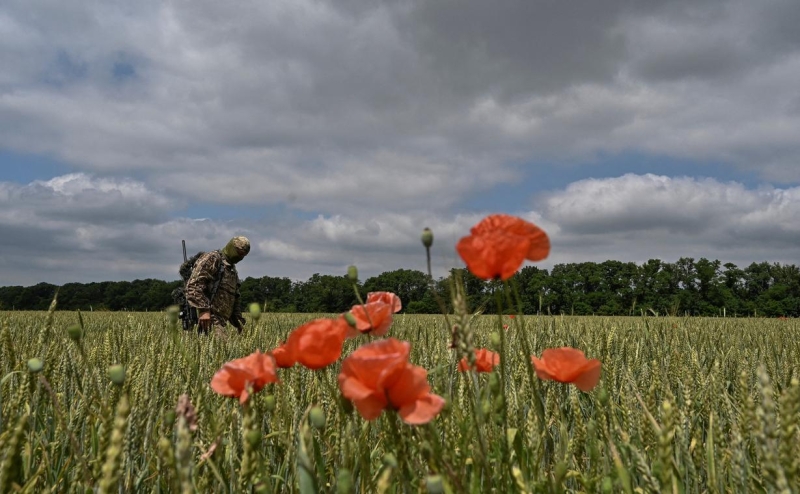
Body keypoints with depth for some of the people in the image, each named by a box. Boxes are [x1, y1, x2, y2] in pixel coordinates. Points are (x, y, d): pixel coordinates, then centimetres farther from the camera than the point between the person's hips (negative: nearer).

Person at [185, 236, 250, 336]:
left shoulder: (232, 270, 28)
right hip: (208, 320, -9)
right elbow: (194, 284, -14)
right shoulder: (212, 258, -1)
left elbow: (234, 298, 34)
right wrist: (203, 309, -22)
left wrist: (238, 320, 22)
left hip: (220, 321, 9)